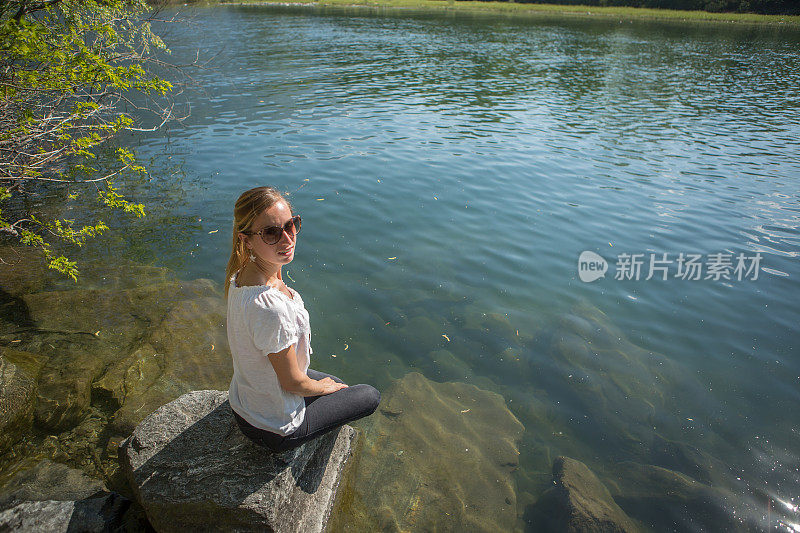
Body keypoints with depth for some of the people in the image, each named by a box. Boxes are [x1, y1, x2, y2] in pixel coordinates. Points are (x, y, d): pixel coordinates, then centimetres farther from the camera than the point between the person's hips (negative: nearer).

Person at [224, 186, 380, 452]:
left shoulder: (241, 274, -12)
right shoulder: (270, 307, -40)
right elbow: (293, 383, -23)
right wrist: (323, 387, -5)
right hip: (275, 429, -8)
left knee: (334, 382, 32)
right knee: (371, 396, 14)